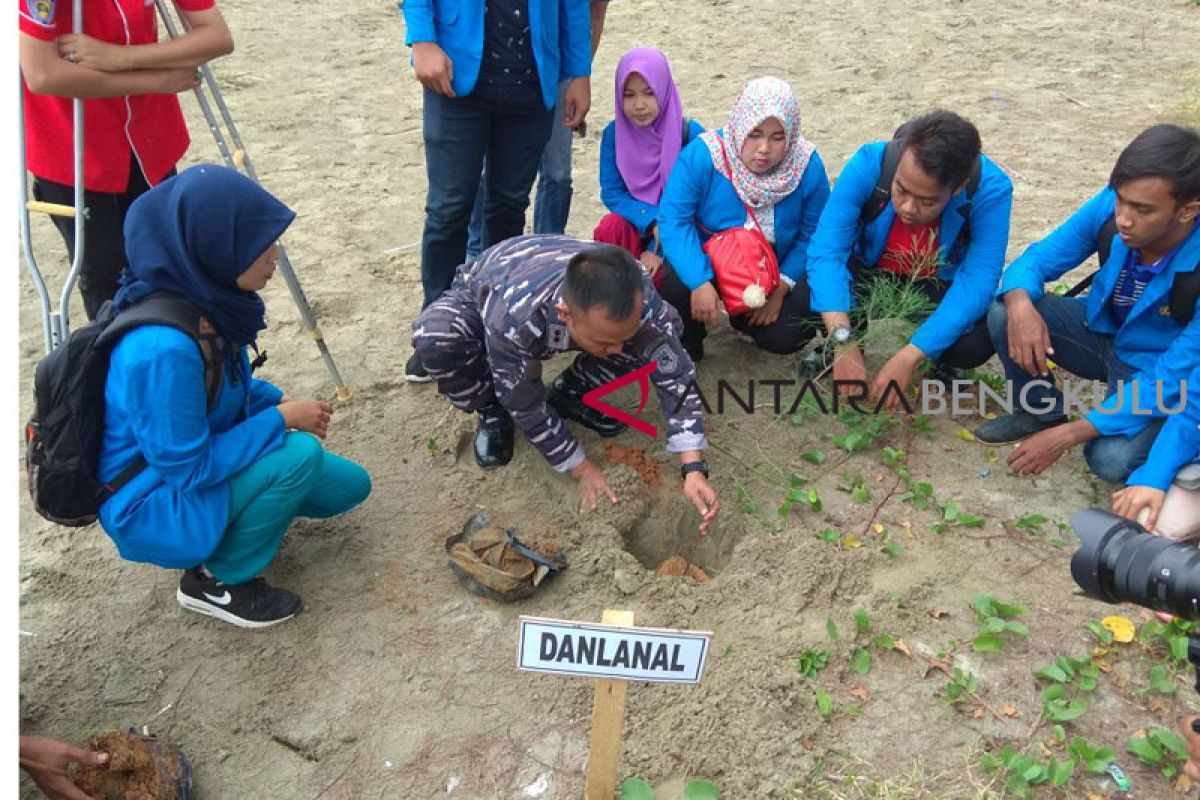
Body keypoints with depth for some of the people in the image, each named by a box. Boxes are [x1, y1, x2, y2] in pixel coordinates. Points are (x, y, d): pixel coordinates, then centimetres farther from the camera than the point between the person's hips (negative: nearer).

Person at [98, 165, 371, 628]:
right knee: (300, 453, -29)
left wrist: (280, 402, -9)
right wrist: (281, 419, -23)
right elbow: (187, 468, -28)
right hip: (154, 507, -8)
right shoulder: (162, 348, -35)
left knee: (350, 486, 6)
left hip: (200, 466, 8)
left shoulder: (209, 300, -10)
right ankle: (216, 580, -7)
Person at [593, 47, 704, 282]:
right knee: (610, 227, -30)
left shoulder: (691, 134, -12)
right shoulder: (614, 133, -5)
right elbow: (611, 192, -7)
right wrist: (652, 221, -23)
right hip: (635, 226, 3)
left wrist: (660, 250, -19)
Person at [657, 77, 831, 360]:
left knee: (784, 337, -18)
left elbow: (813, 234, -7)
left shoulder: (807, 166, -15)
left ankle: (748, 319, 22)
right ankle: (687, 344, 3)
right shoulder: (701, 155, -23)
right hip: (706, 265, -2)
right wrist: (700, 283, -34)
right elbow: (674, 220, -25)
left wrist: (781, 288, -15)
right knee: (673, 283, -33)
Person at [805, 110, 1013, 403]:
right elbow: (826, 250, -34)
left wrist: (909, 358, -43)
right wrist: (844, 343, -45)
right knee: (810, 295, -31)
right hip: (869, 272, 0)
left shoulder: (991, 189, -30)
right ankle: (832, 348, 5)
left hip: (942, 285, 0)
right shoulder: (869, 164, -30)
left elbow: (977, 282, -33)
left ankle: (943, 360, 8)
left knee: (980, 338, -31)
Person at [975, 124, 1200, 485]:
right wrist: (1021, 306, -38)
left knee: (1111, 459, -31)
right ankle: (1042, 412, 2)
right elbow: (1034, 260, -12)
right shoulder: (1110, 206, -22)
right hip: (1101, 330, 4)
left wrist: (1066, 436, -32)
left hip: (1157, 370, -4)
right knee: (1004, 314, -23)